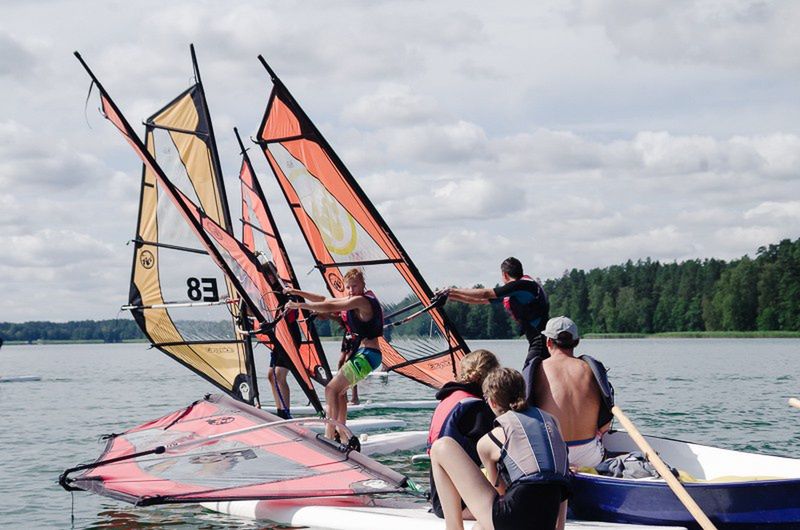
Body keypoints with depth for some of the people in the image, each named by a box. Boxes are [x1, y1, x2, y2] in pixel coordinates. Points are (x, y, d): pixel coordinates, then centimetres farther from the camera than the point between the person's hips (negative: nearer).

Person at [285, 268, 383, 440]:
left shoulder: (361, 300, -16)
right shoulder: (353, 300, 14)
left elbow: (329, 307, -23)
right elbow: (325, 300, 20)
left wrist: (298, 305, -18)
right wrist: (297, 292, 15)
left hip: (367, 355, -11)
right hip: (360, 353, 11)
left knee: (331, 389, -15)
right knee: (340, 390, 23)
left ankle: (329, 437, -19)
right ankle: (340, 432, 30)